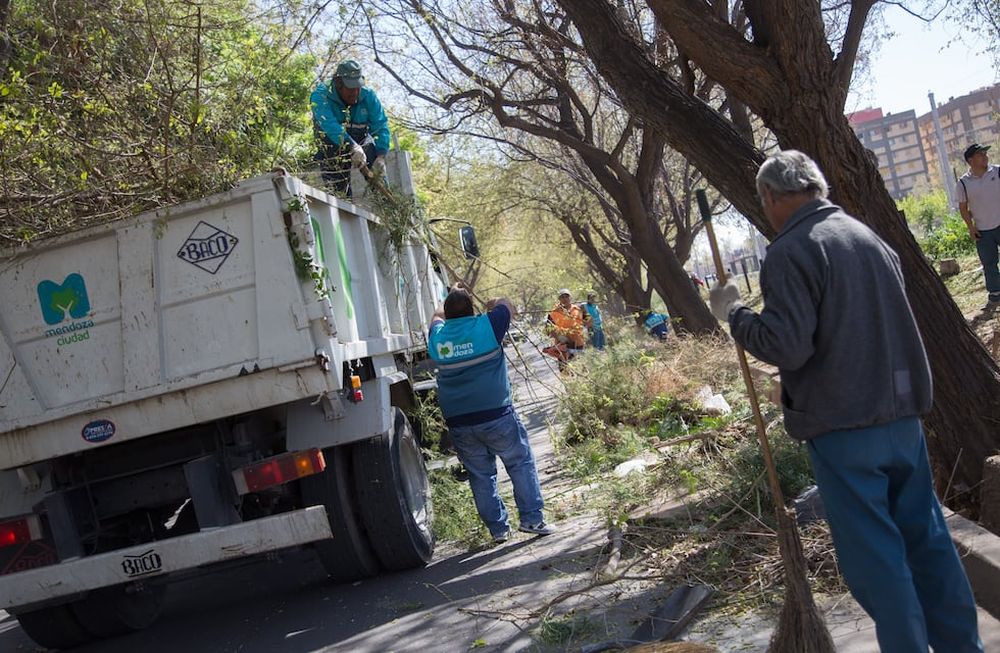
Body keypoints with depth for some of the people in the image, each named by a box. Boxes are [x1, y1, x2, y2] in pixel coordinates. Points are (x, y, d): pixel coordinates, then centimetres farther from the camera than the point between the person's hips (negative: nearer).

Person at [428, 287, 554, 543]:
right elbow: (506, 306, 13)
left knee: (480, 475, 12)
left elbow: (436, 316, 29)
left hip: (458, 423, 4)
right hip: (496, 415, -3)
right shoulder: (486, 326, -7)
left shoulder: (437, 337, 4)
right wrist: (493, 304, 35)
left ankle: (498, 528, 14)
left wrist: (451, 300, 47)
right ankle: (531, 518, 7)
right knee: (521, 464, 10)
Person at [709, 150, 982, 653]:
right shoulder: (867, 235, 11)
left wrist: (733, 314, -5)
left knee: (872, 552, 3)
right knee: (926, 535, 16)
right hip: (902, 410, 8)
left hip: (843, 424, -8)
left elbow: (786, 345, -20)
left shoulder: (790, 253, -14)